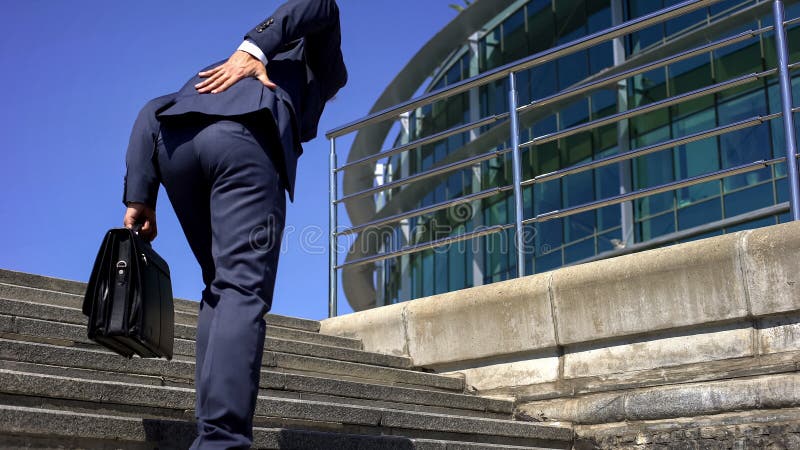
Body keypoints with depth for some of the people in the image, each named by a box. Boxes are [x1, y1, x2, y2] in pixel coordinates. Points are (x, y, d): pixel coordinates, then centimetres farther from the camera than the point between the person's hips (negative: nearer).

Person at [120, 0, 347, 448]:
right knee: (243, 290, -10)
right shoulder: (314, 61, 32)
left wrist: (139, 200, 17)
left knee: (219, 287, 16)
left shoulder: (222, 73, 43)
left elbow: (151, 114, 27)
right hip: (244, 138, -5)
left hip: (175, 142, 5)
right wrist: (254, 49, -1)